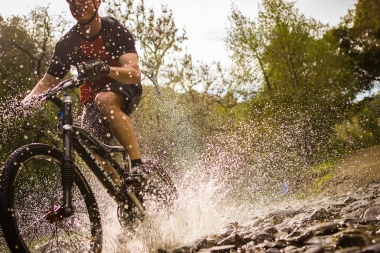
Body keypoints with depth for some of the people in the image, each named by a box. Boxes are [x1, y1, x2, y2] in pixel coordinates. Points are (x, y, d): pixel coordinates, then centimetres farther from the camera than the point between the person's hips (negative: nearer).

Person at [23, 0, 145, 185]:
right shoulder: (68, 43, -10)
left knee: (105, 100, -37)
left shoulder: (116, 31, -19)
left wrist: (106, 69, -51)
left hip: (124, 90, -4)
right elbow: (47, 83, -5)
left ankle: (138, 165, -34)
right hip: (92, 99, 4)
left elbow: (135, 74, -31)